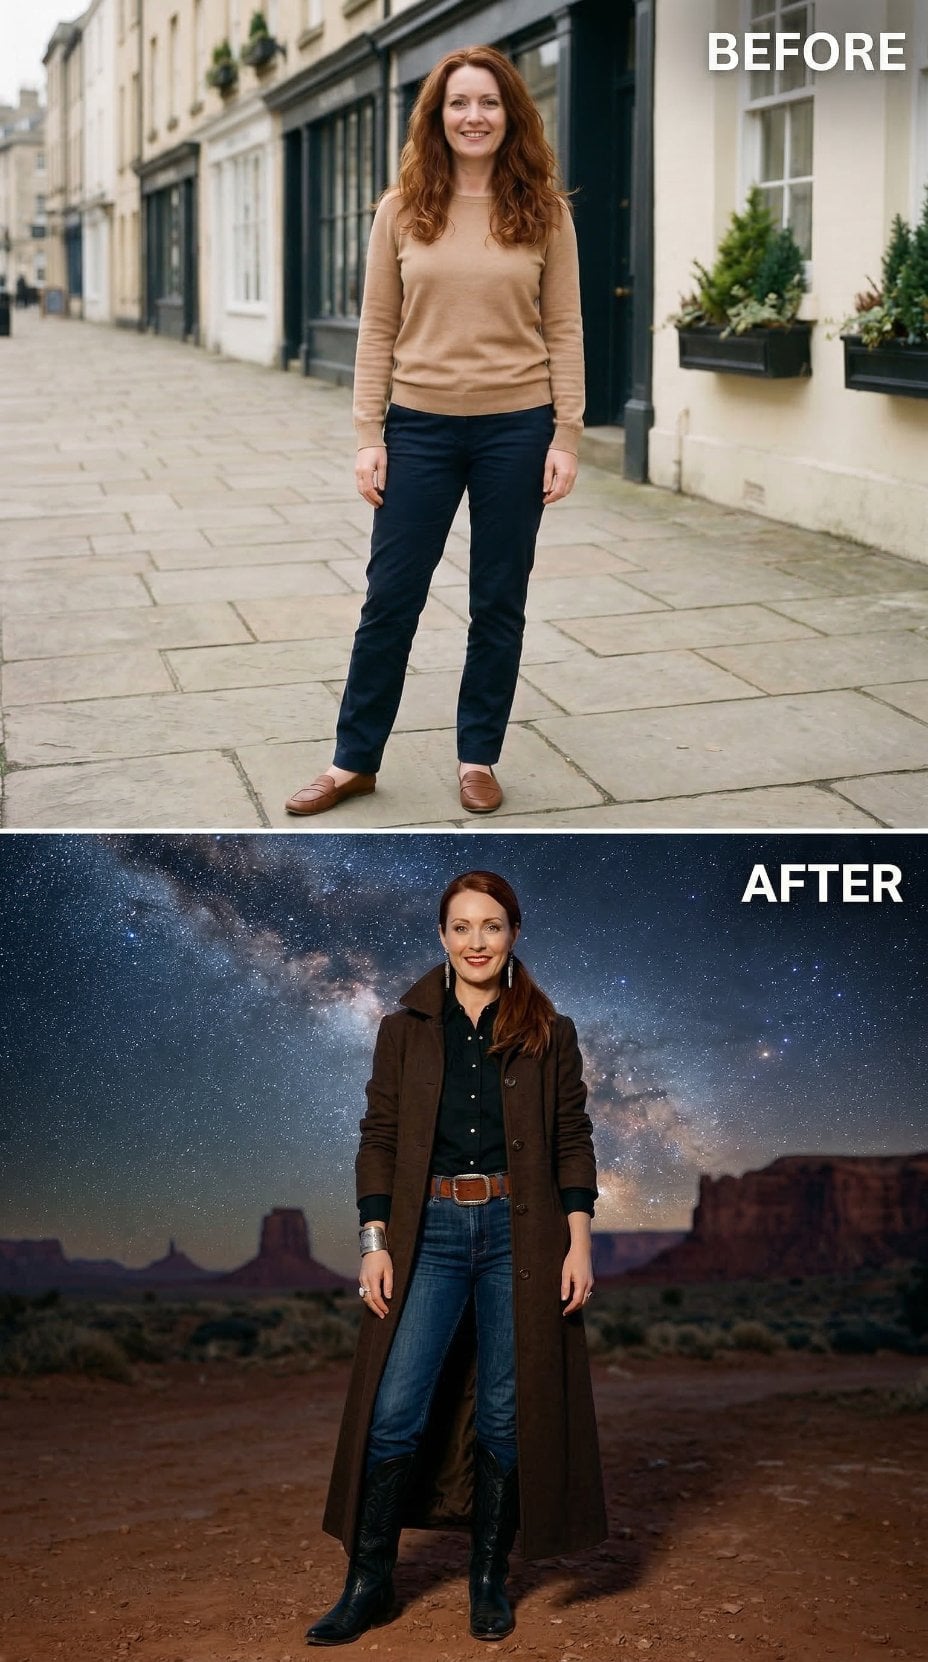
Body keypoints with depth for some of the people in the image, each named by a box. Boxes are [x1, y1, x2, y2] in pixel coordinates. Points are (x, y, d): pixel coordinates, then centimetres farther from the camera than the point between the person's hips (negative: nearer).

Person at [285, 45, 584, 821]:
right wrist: (369, 435, -4)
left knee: (499, 603, 9)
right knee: (391, 596, 6)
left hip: (516, 428, 0)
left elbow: (564, 330, 0)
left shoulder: (544, 212, 1)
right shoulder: (403, 211, 2)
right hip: (421, 427, 1)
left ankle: (478, 757, 23)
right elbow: (378, 329, 2)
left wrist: (566, 436, -6)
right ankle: (354, 759, 18)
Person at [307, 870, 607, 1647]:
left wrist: (579, 1242, -5)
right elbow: (379, 1138, 4)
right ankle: (369, 1583, 13)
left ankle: (490, 1580, 23)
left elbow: (573, 1141, 4)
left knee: (507, 1415, 6)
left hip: (519, 1236, 0)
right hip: (428, 1232, 0)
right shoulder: (404, 1029, 5)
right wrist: (375, 1242, -3)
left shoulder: (549, 1033, 4)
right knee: (395, 1414, -3)